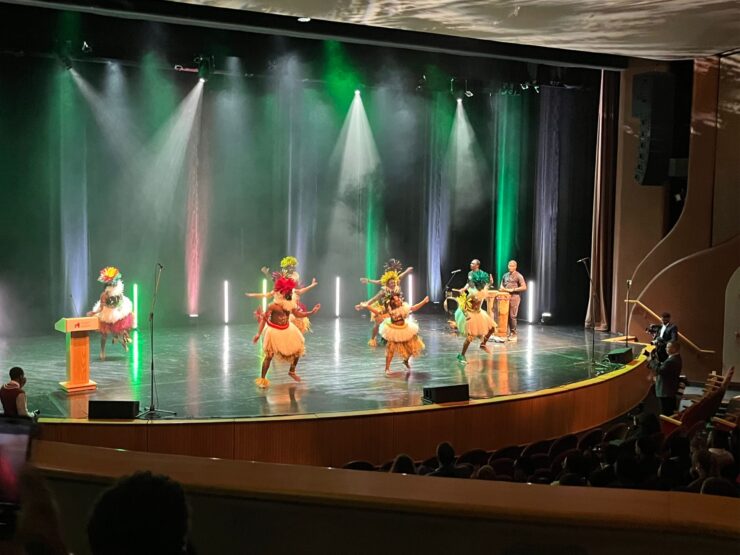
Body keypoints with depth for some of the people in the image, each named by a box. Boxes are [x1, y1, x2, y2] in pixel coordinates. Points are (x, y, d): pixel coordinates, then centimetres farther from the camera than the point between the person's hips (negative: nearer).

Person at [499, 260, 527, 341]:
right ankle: (507, 332, 12)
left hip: (514, 297, -6)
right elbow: (502, 285, 24)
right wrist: (502, 288, -1)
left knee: (512, 316, -8)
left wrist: (513, 289, -15)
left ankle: (513, 334, -3)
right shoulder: (505, 275, 16)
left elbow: (524, 287, -10)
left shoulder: (518, 276, -3)